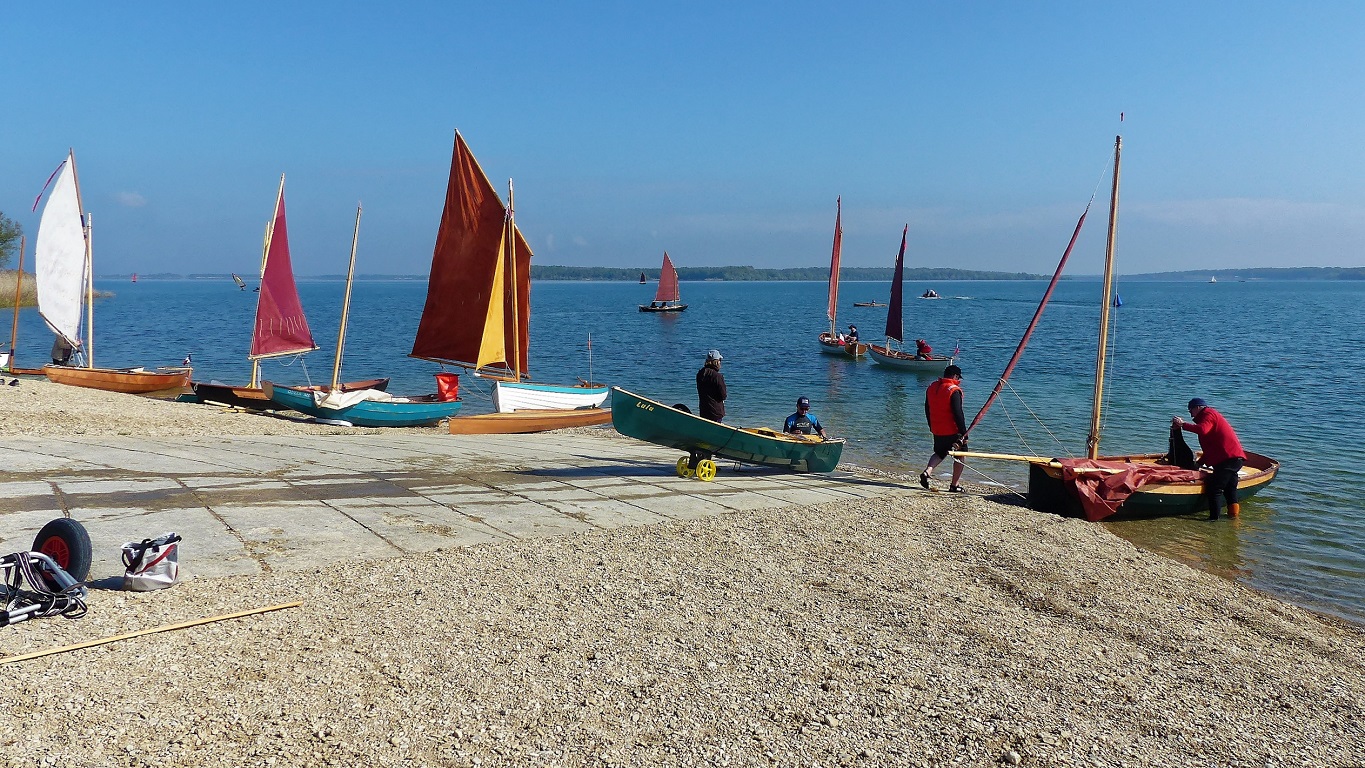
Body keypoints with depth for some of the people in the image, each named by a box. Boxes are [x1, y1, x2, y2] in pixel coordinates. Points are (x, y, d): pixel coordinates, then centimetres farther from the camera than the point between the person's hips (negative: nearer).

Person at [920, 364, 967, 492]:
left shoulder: (932, 387, 6)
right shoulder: (954, 391, -16)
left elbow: (927, 410, 14)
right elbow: (958, 413, -20)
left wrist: (932, 427, 24)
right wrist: (964, 432, -15)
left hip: (937, 430, 6)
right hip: (953, 431, -6)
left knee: (939, 453, 25)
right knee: (959, 457, 11)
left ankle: (927, 471, 1)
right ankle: (955, 485, 13)